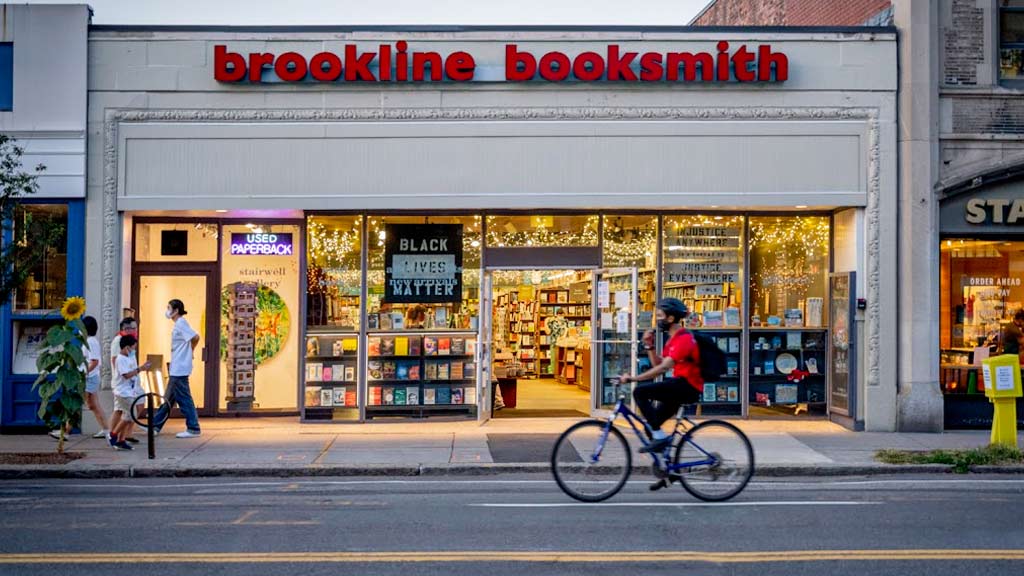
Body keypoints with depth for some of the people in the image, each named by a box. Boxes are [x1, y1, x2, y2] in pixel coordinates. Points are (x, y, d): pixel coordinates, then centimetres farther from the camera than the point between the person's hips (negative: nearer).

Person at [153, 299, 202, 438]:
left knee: (183, 398, -6)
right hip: (176, 369, 10)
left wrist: (190, 350, -10)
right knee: (169, 398, 16)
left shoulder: (181, 323, -14)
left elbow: (195, 337, -25)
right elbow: (193, 338, 17)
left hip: (180, 369, -10)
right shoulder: (178, 324, 15)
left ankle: (193, 429, -3)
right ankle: (155, 425, 25)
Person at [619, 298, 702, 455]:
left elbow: (664, 367, -26)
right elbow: (657, 364, 16)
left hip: (688, 386, -10)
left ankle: (659, 436, -17)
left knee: (640, 392, -21)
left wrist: (633, 378, -27)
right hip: (680, 385, 10)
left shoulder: (683, 338, -16)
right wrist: (649, 346, 1)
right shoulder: (674, 338, 17)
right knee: (653, 420, 13)